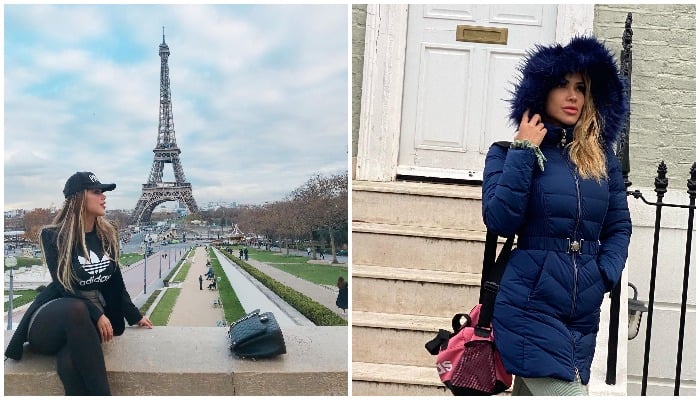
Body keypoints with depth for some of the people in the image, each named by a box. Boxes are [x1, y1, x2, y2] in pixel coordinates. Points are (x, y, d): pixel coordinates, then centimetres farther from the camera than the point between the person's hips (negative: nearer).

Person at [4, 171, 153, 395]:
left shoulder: (107, 235, 7)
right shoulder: (54, 236, -6)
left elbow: (115, 280, 15)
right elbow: (63, 285, -13)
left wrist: (135, 316, 14)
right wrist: (96, 314, -24)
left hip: (92, 318, 3)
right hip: (51, 320, -3)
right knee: (76, 309, -42)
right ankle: (102, 394, -42)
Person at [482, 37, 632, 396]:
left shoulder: (602, 156, 10)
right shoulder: (508, 151, -2)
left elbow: (619, 226, 12)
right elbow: (500, 221, -14)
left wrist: (604, 276, -4)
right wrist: (523, 152, -13)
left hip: (584, 313, 5)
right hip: (530, 307, -5)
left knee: (530, 388, 16)